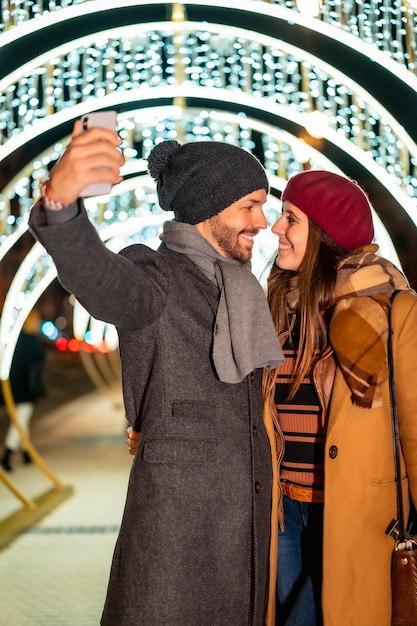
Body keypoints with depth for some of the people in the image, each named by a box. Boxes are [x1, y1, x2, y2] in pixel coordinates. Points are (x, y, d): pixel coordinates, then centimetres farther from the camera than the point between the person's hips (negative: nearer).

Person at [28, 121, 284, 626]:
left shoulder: (238, 288, 16)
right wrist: (59, 199, -53)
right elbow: (98, 278, -34)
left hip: (249, 516, 7)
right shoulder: (154, 276, -9)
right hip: (176, 515, -7)